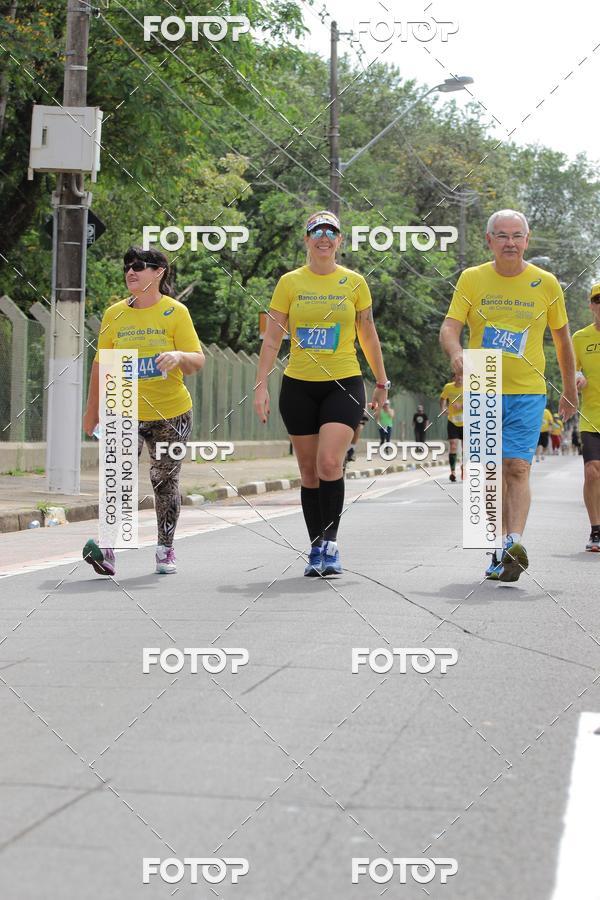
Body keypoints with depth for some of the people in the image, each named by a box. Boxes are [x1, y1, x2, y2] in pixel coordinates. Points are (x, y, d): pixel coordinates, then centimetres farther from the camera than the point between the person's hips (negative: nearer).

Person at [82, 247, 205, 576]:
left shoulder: (176, 312, -4)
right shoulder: (114, 314, 4)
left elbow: (198, 360, -8)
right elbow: (102, 364, 11)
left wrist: (179, 356, -31)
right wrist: (92, 410, 12)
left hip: (171, 413, -1)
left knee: (164, 480, 7)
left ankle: (165, 550, 21)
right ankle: (107, 546, -24)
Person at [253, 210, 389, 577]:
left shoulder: (354, 282, 4)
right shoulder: (289, 283, 4)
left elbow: (369, 336, 11)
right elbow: (272, 339, 4)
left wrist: (382, 382, 13)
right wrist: (261, 386, -3)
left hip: (344, 384, -1)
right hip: (298, 386, 2)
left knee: (329, 463, -19)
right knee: (309, 472, 6)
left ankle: (330, 543, -7)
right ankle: (316, 549, 17)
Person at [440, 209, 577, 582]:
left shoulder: (546, 283, 3)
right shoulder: (472, 279, 2)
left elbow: (562, 339, 12)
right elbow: (450, 327, -7)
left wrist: (570, 391, 16)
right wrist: (457, 353, -29)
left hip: (527, 391, -1)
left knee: (517, 468, -15)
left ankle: (515, 543, -24)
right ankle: (500, 549, 15)